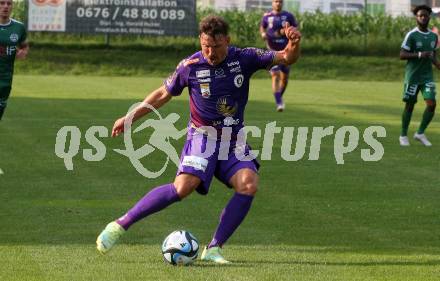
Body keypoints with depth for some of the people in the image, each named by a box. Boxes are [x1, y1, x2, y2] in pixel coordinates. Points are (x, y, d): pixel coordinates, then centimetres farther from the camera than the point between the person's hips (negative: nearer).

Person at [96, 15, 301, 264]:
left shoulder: (244, 58, -4)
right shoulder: (190, 66, -7)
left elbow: (286, 58, -3)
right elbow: (164, 94, 8)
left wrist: (293, 45, -27)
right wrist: (130, 117, 5)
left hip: (234, 140, 3)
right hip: (202, 136, -3)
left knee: (249, 184, -25)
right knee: (184, 186, -27)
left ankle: (214, 249, -16)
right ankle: (120, 226, -19)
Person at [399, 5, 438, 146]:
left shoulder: (434, 36, 9)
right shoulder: (411, 35, -8)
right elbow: (402, 55, -12)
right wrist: (419, 55, -23)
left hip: (427, 76, 4)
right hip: (413, 76, -4)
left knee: (431, 104, -9)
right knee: (410, 105, 3)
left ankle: (420, 133, 5)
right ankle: (403, 135, 18)